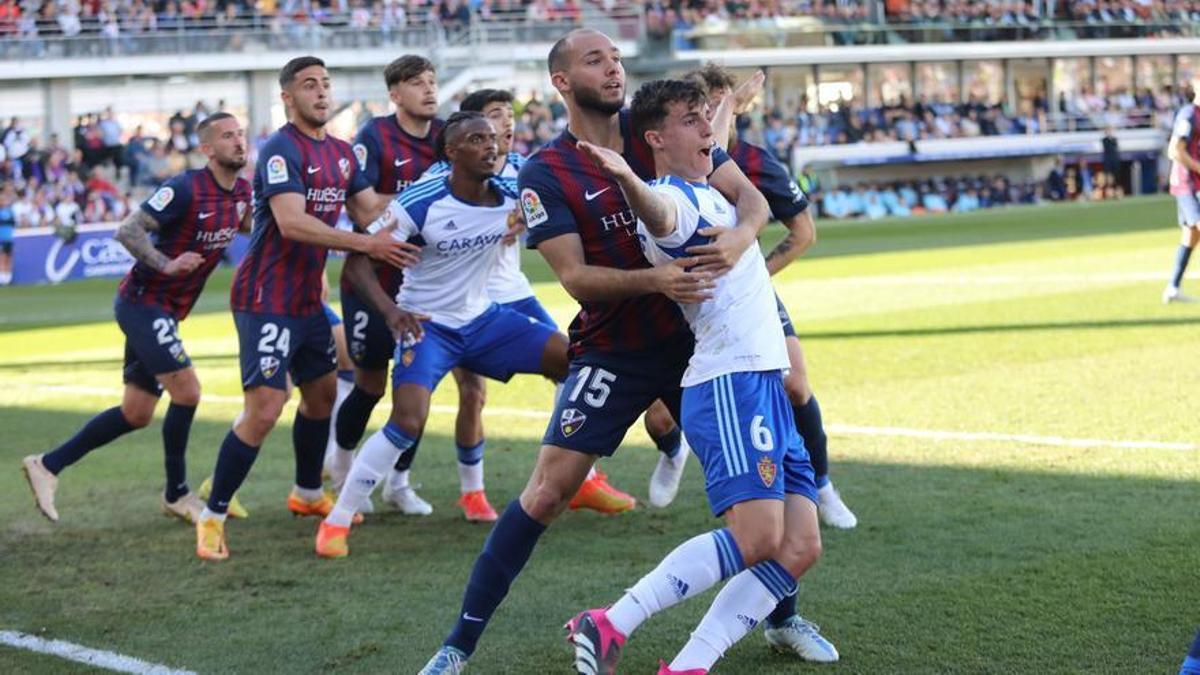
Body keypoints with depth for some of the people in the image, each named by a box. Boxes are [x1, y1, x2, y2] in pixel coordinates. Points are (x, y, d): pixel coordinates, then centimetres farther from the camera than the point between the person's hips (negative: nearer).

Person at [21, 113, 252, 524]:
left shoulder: (241, 192, 4)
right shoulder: (186, 188, -20)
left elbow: (247, 226, 27)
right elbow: (127, 231, -21)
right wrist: (167, 264, -29)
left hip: (164, 313, 9)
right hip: (143, 302, -9)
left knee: (136, 414, 11)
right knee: (186, 390, -14)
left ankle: (48, 466, 20)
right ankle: (177, 494, 4)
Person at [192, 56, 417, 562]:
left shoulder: (341, 153, 11)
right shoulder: (281, 149, -17)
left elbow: (373, 211, 10)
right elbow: (292, 222, -27)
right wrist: (367, 245, -29)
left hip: (306, 300, 9)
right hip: (267, 299, -9)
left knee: (322, 392, 21)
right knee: (264, 410, -15)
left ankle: (307, 494, 42)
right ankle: (212, 516, -4)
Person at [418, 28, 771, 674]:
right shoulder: (544, 174, -8)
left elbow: (749, 195, -5)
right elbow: (576, 277, -16)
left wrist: (739, 235, -28)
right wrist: (656, 279, -32)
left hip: (695, 336, 3)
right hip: (613, 350, -3)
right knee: (548, 490, -9)